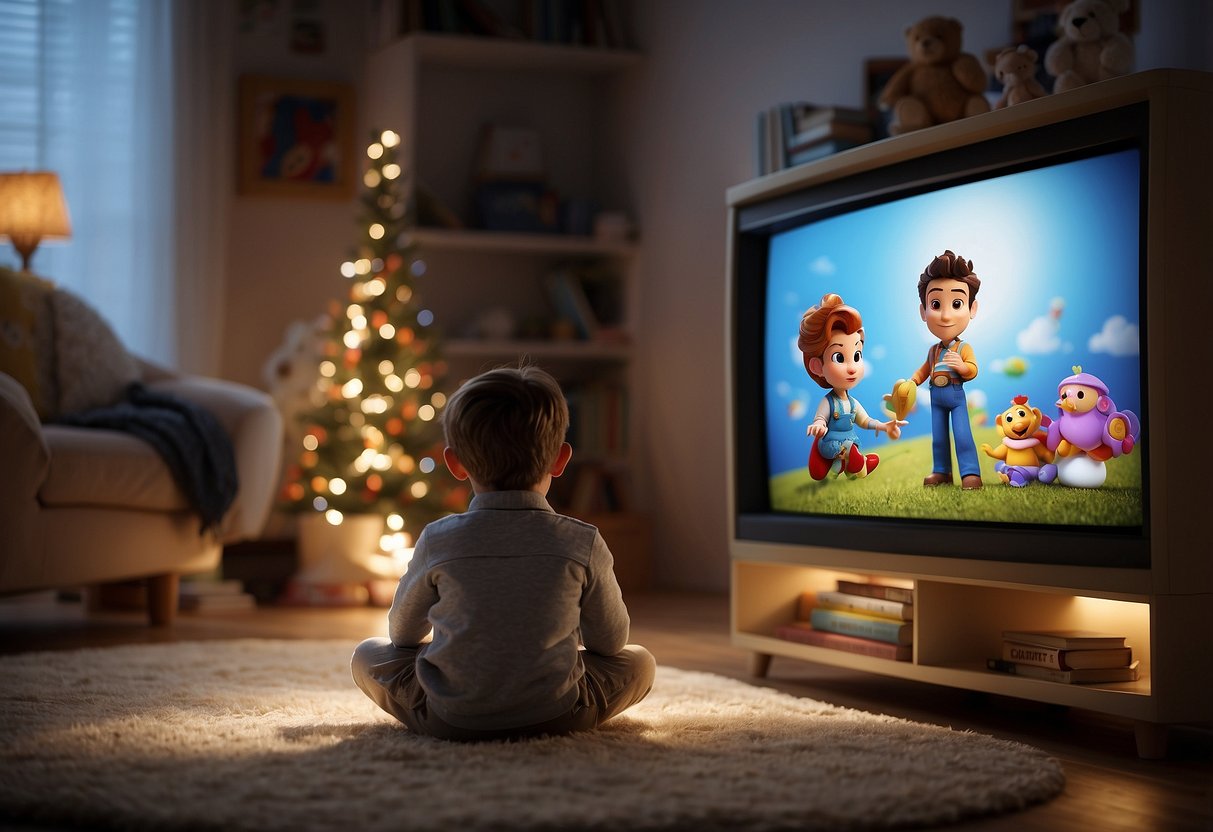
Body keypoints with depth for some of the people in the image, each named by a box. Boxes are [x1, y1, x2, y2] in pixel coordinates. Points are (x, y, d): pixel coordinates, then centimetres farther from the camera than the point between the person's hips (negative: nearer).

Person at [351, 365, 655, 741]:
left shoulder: (438, 541, -7)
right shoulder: (583, 544, -7)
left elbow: (403, 632, 10)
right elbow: (611, 641, 7)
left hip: (448, 720, 0)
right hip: (556, 716, 0)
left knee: (367, 654, 24)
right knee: (640, 660, 23)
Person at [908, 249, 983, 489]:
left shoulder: (964, 349, -7)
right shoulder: (933, 350, 7)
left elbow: (973, 370, -15)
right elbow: (925, 369, 21)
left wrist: (962, 366, -34)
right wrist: (912, 381, 7)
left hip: (956, 395, -6)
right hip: (936, 397, 6)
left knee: (962, 434, -11)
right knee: (938, 436, 11)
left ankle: (971, 473, -10)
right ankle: (941, 471, 20)